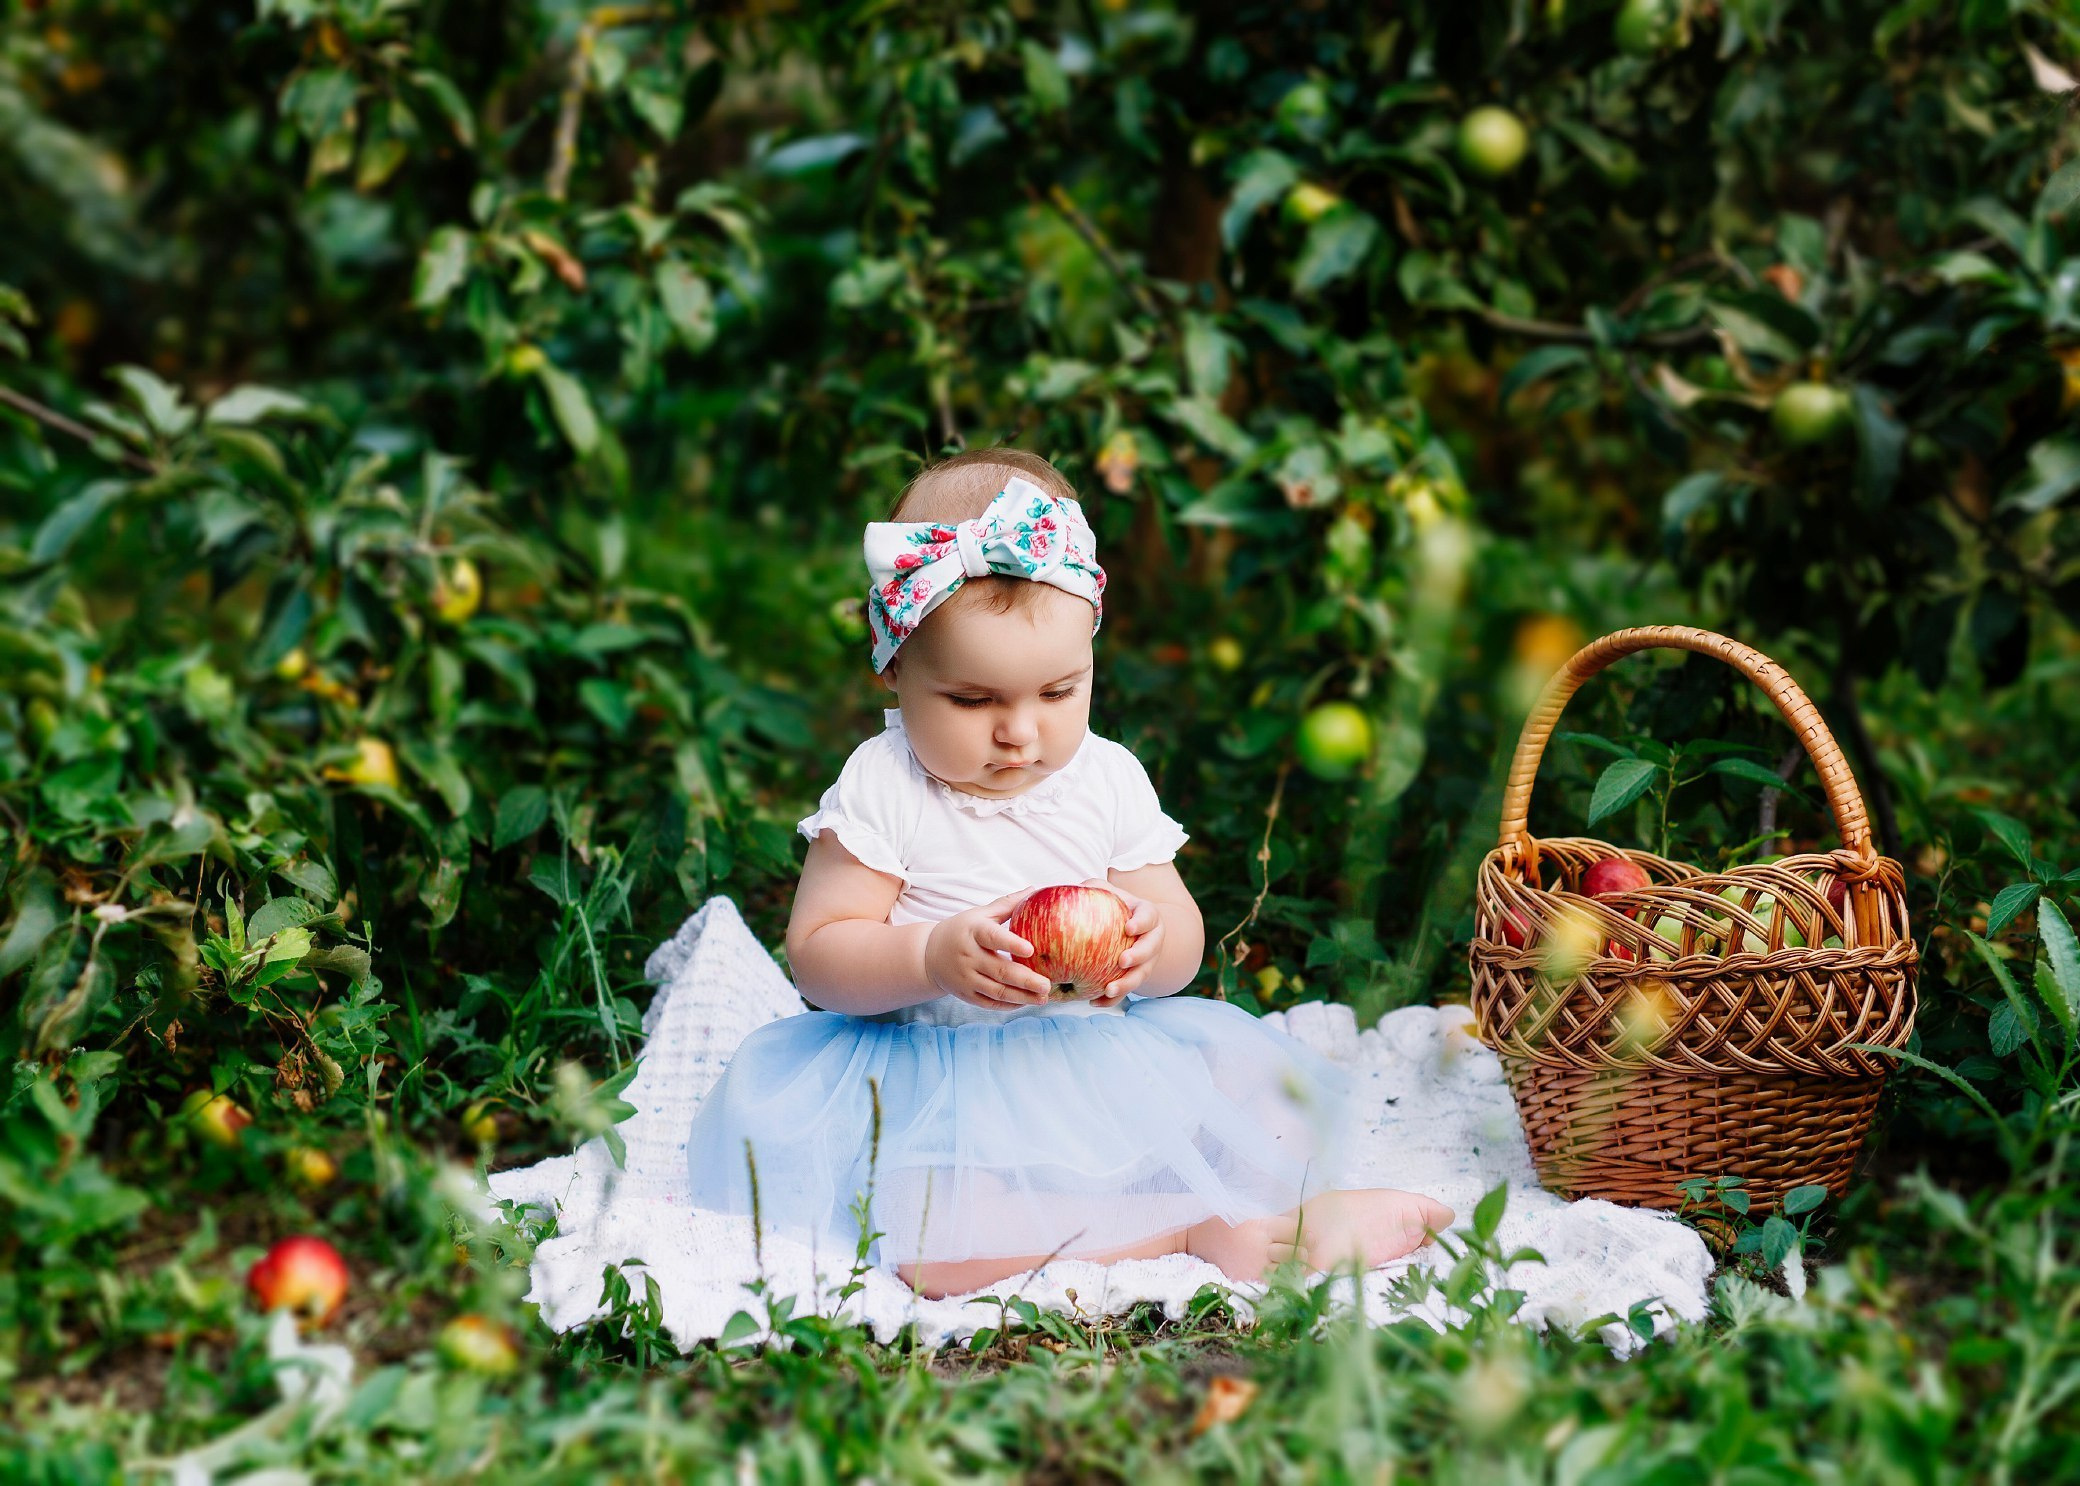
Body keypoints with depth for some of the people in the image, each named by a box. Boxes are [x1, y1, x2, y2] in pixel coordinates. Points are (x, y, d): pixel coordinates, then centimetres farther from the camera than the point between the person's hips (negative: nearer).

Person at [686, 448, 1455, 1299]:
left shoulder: (1109, 781, 5)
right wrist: (934, 958, -28)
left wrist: (1151, 946, -18)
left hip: (1100, 1061, 4)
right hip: (938, 1081, -4)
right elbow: (817, 955, -10)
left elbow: (1183, 942, 8)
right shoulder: (882, 790, -6)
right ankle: (1197, 1233, -29)